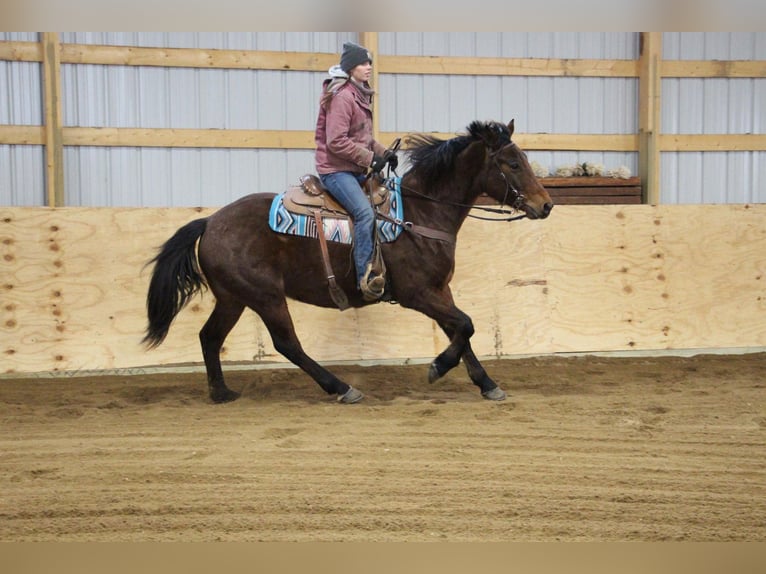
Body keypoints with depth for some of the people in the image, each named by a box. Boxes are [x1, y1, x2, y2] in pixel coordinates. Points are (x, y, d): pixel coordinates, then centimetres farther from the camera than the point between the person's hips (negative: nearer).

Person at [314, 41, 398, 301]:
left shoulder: (360, 95, 15)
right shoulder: (342, 97, -16)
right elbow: (336, 142, -22)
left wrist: (383, 152, 7)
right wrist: (370, 158, -18)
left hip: (355, 170, 10)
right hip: (336, 169, -10)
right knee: (365, 212, -27)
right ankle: (365, 278, -27)